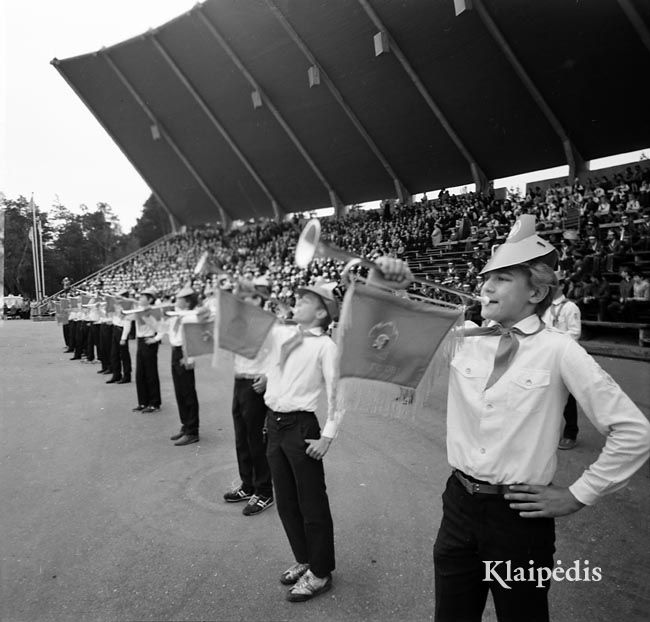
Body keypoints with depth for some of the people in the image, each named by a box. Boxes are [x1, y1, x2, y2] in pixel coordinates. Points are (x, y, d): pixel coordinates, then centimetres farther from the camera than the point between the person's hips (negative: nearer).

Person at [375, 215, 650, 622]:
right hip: (460, 504, 4)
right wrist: (391, 289, -15)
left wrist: (579, 495, -7)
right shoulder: (464, 340, -3)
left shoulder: (558, 351, -14)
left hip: (520, 515, -3)